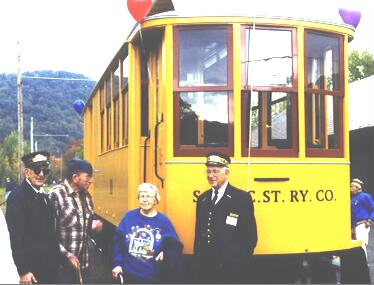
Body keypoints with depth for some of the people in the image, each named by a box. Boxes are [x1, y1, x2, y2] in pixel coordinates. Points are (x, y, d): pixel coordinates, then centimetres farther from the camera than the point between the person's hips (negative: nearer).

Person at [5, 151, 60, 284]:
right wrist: (23, 271, -20)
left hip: (50, 268, 8)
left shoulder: (44, 196, 11)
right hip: (32, 269, -8)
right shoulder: (17, 197, -15)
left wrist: (55, 262, 14)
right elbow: (16, 238, -19)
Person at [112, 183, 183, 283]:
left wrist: (166, 253, -18)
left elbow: (174, 246, 2)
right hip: (129, 276, 1)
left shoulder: (163, 221, 0)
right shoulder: (129, 216, 2)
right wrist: (117, 263, -3)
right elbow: (117, 241, 2)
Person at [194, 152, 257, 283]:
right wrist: (198, 261, 12)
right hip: (205, 267, 5)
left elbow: (250, 236, -7)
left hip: (232, 269, -5)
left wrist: (241, 262, -9)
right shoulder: (202, 199, 11)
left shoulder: (242, 198, -6)